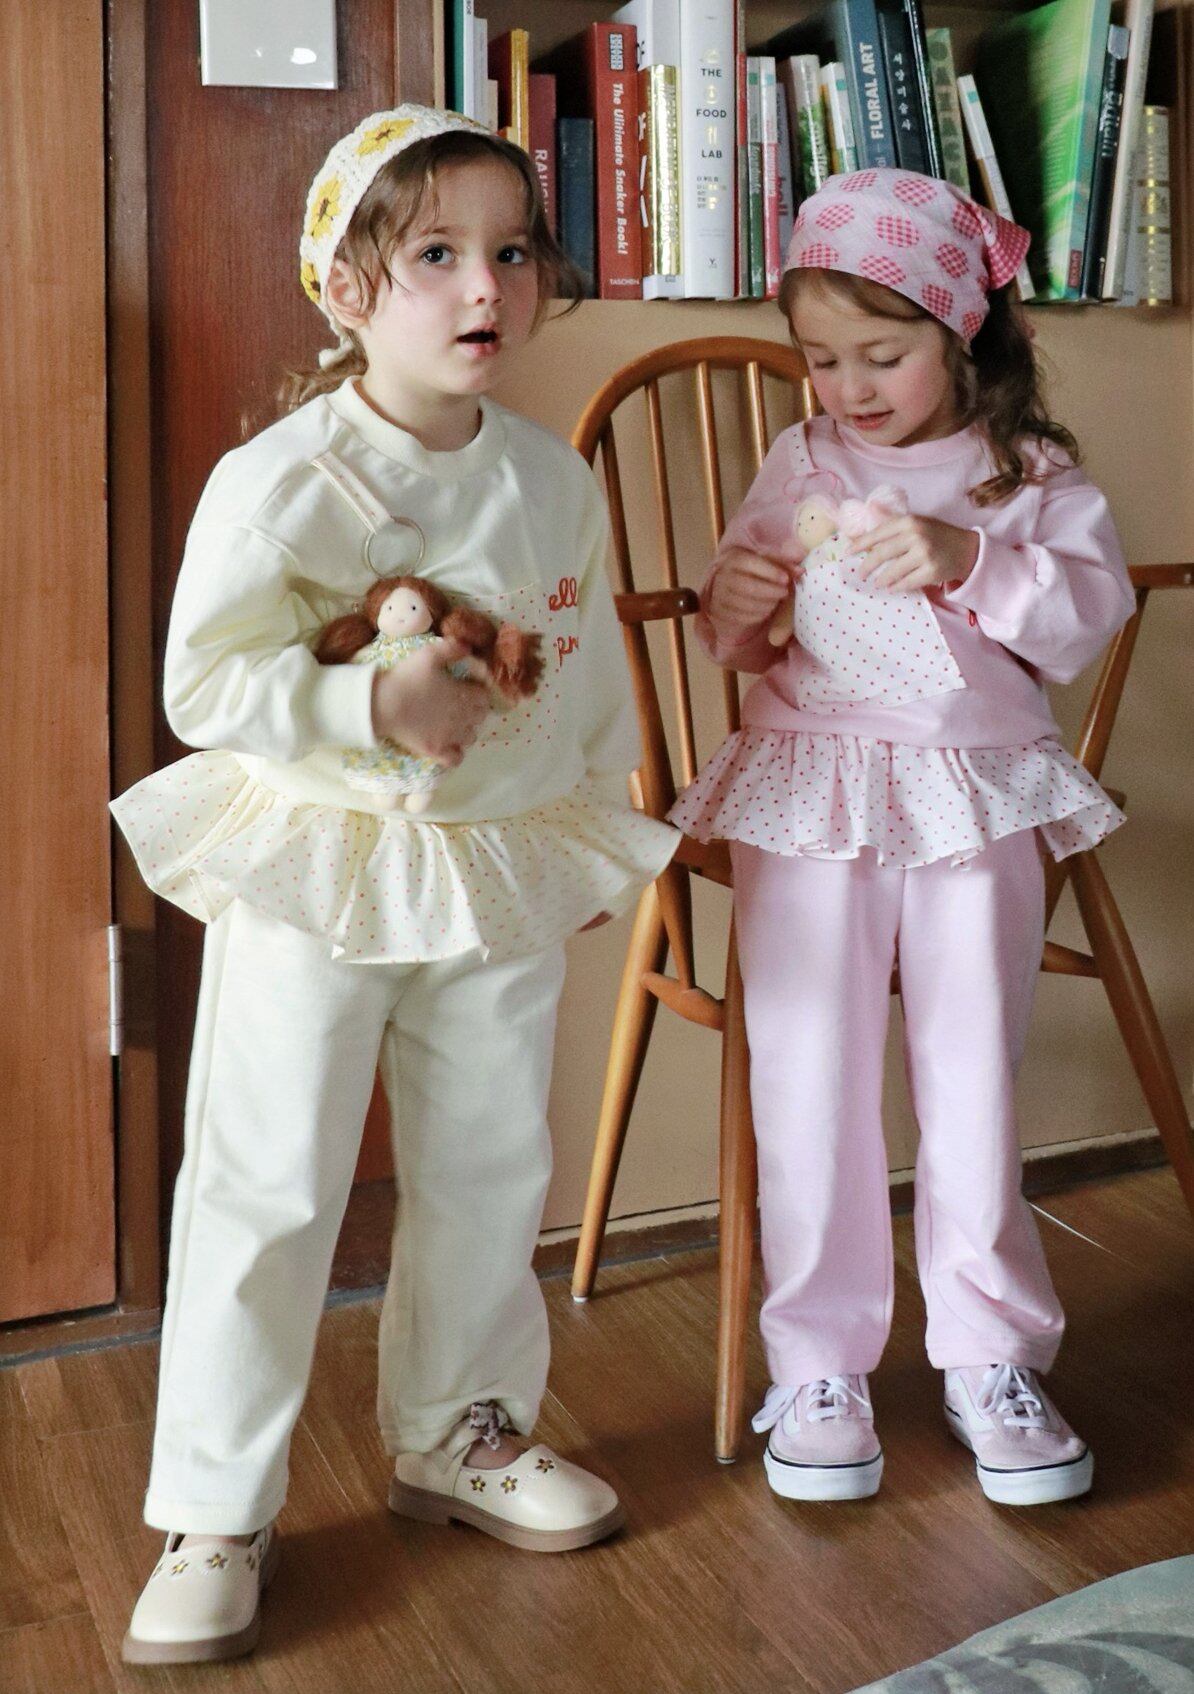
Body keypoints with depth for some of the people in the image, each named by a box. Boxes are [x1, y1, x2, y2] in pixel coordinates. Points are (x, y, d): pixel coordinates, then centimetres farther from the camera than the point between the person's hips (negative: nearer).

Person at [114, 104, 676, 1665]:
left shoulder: (556, 480, 2)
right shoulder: (275, 483, -15)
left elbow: (593, 668, 13)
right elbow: (201, 684, -15)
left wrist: (600, 826, 17)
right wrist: (372, 702, -26)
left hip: (506, 873, 5)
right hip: (315, 873, -5)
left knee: (490, 1171, 16)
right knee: (268, 1193, 2)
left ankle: (458, 1433, 38)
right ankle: (212, 1510, 19)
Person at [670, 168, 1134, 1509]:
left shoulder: (1031, 472, 4)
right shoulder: (800, 466, 7)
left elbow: (1087, 614, -8)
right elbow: (738, 643, 12)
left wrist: (967, 560, -21)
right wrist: (733, 609, -10)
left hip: (978, 804, 0)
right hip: (809, 799, 1)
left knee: (973, 1082, 4)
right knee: (811, 1082, 1)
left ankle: (990, 1355, 19)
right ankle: (819, 1362, 13)